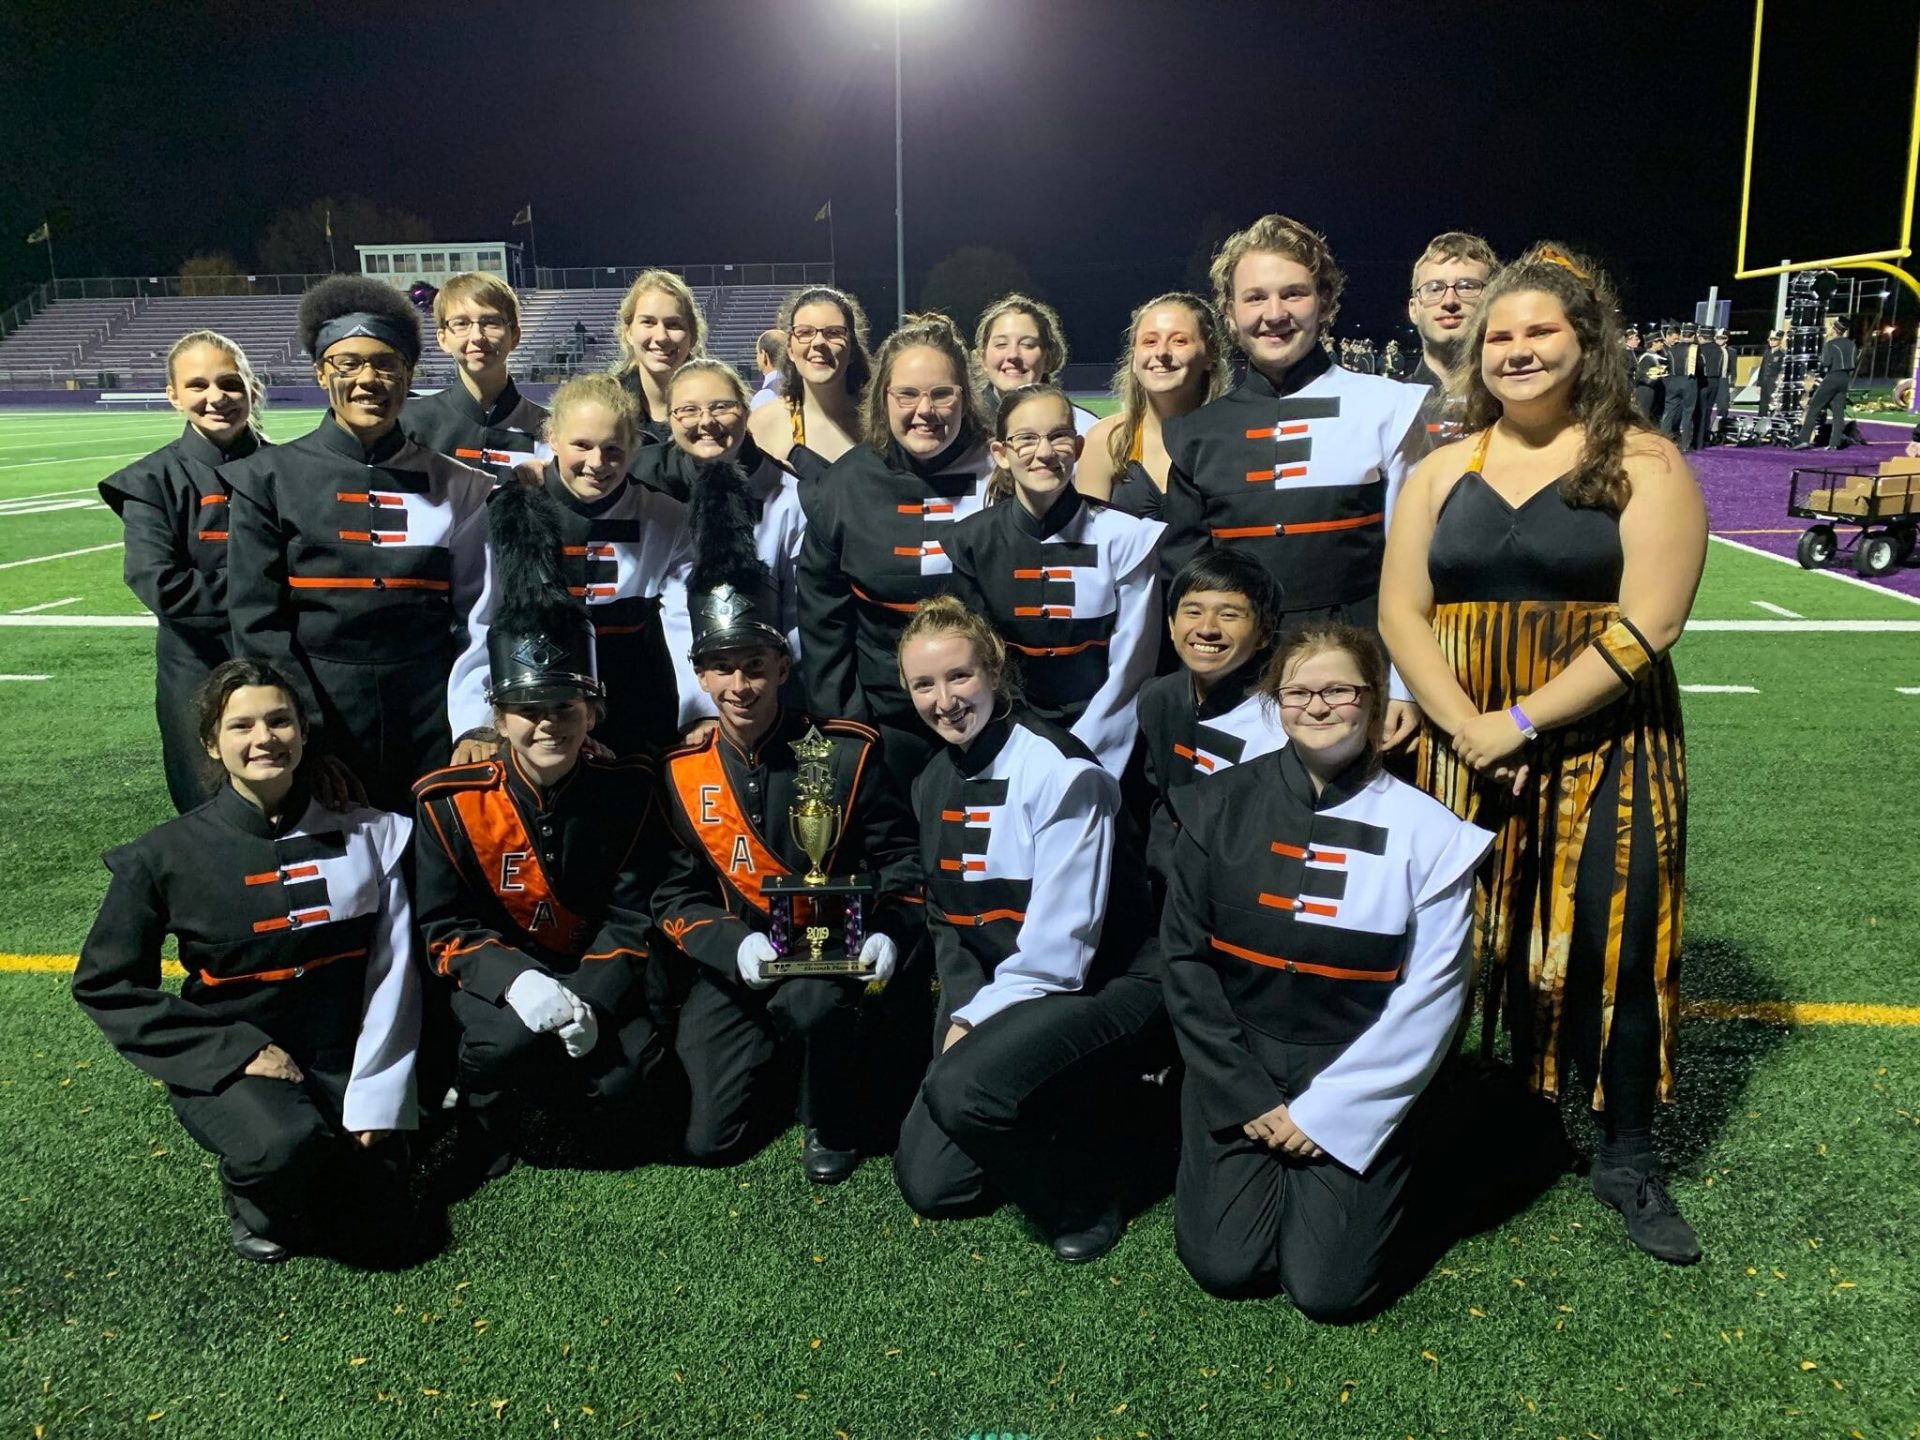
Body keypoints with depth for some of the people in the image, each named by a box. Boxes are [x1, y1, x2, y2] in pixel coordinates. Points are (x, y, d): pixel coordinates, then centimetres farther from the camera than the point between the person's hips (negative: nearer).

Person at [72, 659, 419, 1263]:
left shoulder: (368, 834, -3)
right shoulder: (167, 854, -6)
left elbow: (392, 971, -3)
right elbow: (104, 984, -2)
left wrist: (374, 1100, -9)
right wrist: (238, 1052, -12)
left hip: (342, 1059, 2)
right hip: (228, 1064, -2)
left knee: (373, 1224, -11)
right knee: (286, 1147, -33)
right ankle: (251, 1191, 4)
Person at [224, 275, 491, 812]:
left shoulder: (455, 486, 7)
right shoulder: (269, 478, 2)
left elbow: (475, 616, 7)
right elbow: (255, 620, -3)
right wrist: (300, 732, -12)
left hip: (431, 714, 1)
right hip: (318, 713, -1)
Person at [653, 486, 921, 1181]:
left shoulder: (846, 751, -9)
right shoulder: (683, 771, -2)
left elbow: (901, 860, -4)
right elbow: (675, 895, -1)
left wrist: (888, 933, -23)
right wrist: (734, 943, -20)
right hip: (736, 963, 3)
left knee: (813, 1003, -38)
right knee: (710, 1139, -7)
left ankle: (835, 1118, -5)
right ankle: (777, 1057, 26)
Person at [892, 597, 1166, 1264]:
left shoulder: (1063, 773, -20)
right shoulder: (934, 783, 5)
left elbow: (1059, 947, -22)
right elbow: (946, 916, 11)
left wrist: (972, 1022, -16)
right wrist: (961, 1011, -4)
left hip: (1105, 989, -8)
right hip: (994, 997, 8)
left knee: (961, 1088, -33)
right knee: (927, 1183, 3)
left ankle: (1082, 1195, -4)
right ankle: (1078, 1120, 22)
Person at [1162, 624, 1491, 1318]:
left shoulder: (1425, 832, -8)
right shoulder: (1221, 806, -4)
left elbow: (1430, 997, -7)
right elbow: (1185, 957, -1)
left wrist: (1328, 1109, -11)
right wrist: (1247, 1096, -7)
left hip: (1356, 1078, -1)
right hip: (1235, 1062, 1)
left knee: (1328, 1288, -9)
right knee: (1226, 1267, -9)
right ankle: (1244, 1159, 22)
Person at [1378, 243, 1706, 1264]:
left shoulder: (1642, 464, -2)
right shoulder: (1443, 470, 9)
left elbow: (1647, 621, -12)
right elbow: (1400, 612, 2)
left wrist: (1521, 722, -17)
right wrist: (1467, 728, -12)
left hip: (1603, 752, -2)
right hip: (1464, 754, 3)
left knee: (1614, 952, 0)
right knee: (1476, 944, 5)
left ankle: (1627, 1161, 17)